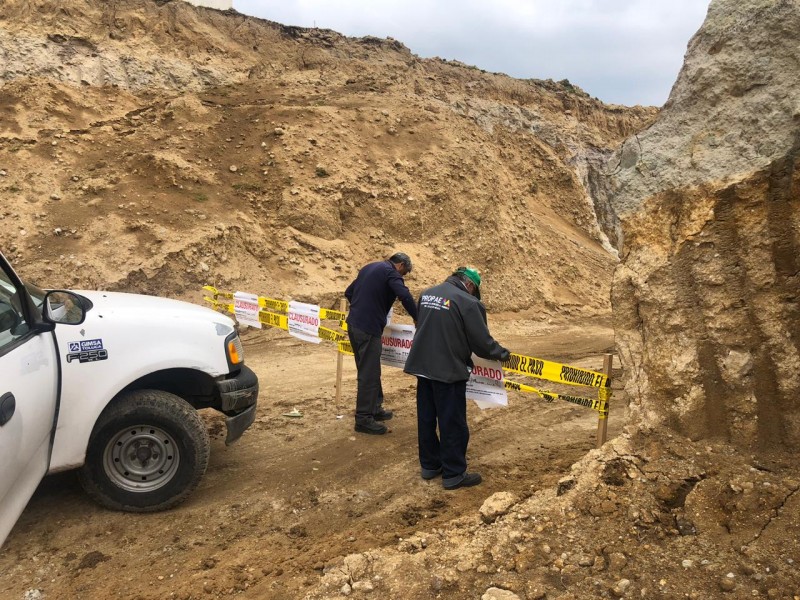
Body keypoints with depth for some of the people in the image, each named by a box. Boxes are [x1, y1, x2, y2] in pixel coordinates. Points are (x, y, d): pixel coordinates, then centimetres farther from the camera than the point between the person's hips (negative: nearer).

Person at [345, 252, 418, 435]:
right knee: (369, 373, -3)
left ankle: (374, 408, 30)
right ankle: (363, 418, 3)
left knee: (369, 370, 19)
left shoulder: (370, 268, 19)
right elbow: (405, 296, -22)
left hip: (353, 324, 9)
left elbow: (349, 292, 25)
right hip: (369, 328, -9)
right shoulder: (390, 272, -7)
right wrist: (416, 318, -10)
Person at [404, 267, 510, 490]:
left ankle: (429, 465, 31)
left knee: (426, 418, 17)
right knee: (452, 423, 4)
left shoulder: (427, 294, 8)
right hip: (448, 370, -7)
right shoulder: (467, 302, -14)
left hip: (422, 365, 7)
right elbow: (482, 341, -12)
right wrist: (502, 353, 6)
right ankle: (453, 474, 14)